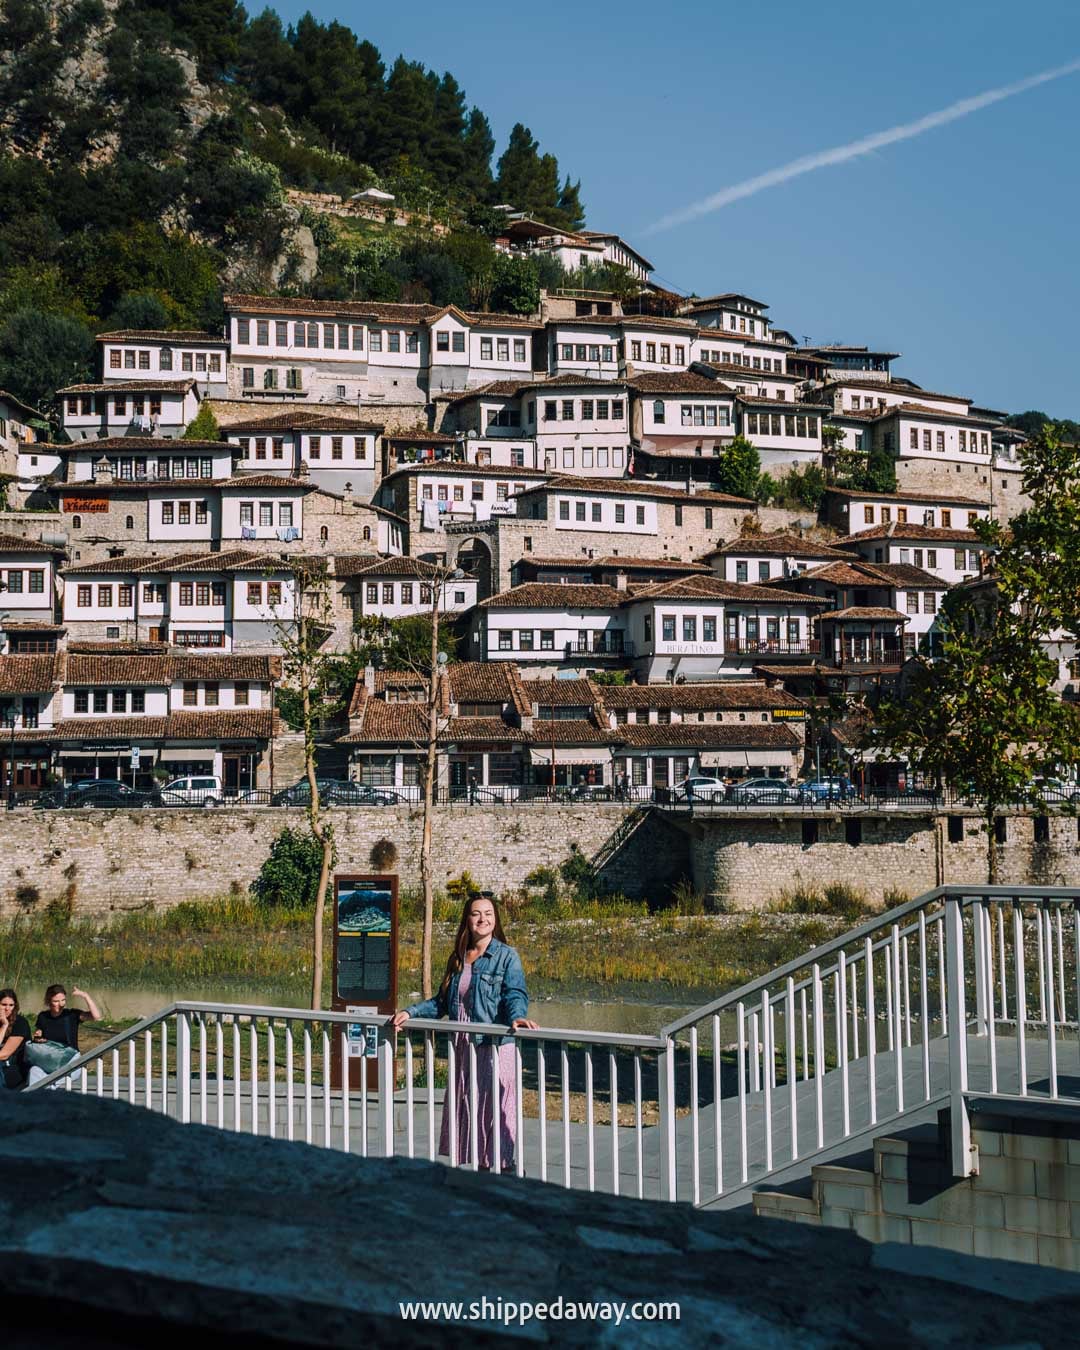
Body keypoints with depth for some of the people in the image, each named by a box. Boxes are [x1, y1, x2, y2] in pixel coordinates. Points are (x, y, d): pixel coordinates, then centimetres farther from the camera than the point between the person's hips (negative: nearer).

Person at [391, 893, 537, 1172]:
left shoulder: (507, 956, -2)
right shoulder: (458, 959, 15)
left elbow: (515, 994, -16)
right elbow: (442, 1002, 20)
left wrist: (517, 1015, -36)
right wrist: (411, 1012, 9)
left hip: (495, 1047, -6)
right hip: (462, 1048, 6)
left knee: (496, 1111, -6)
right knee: (466, 1108, 8)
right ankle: (481, 1168, 16)